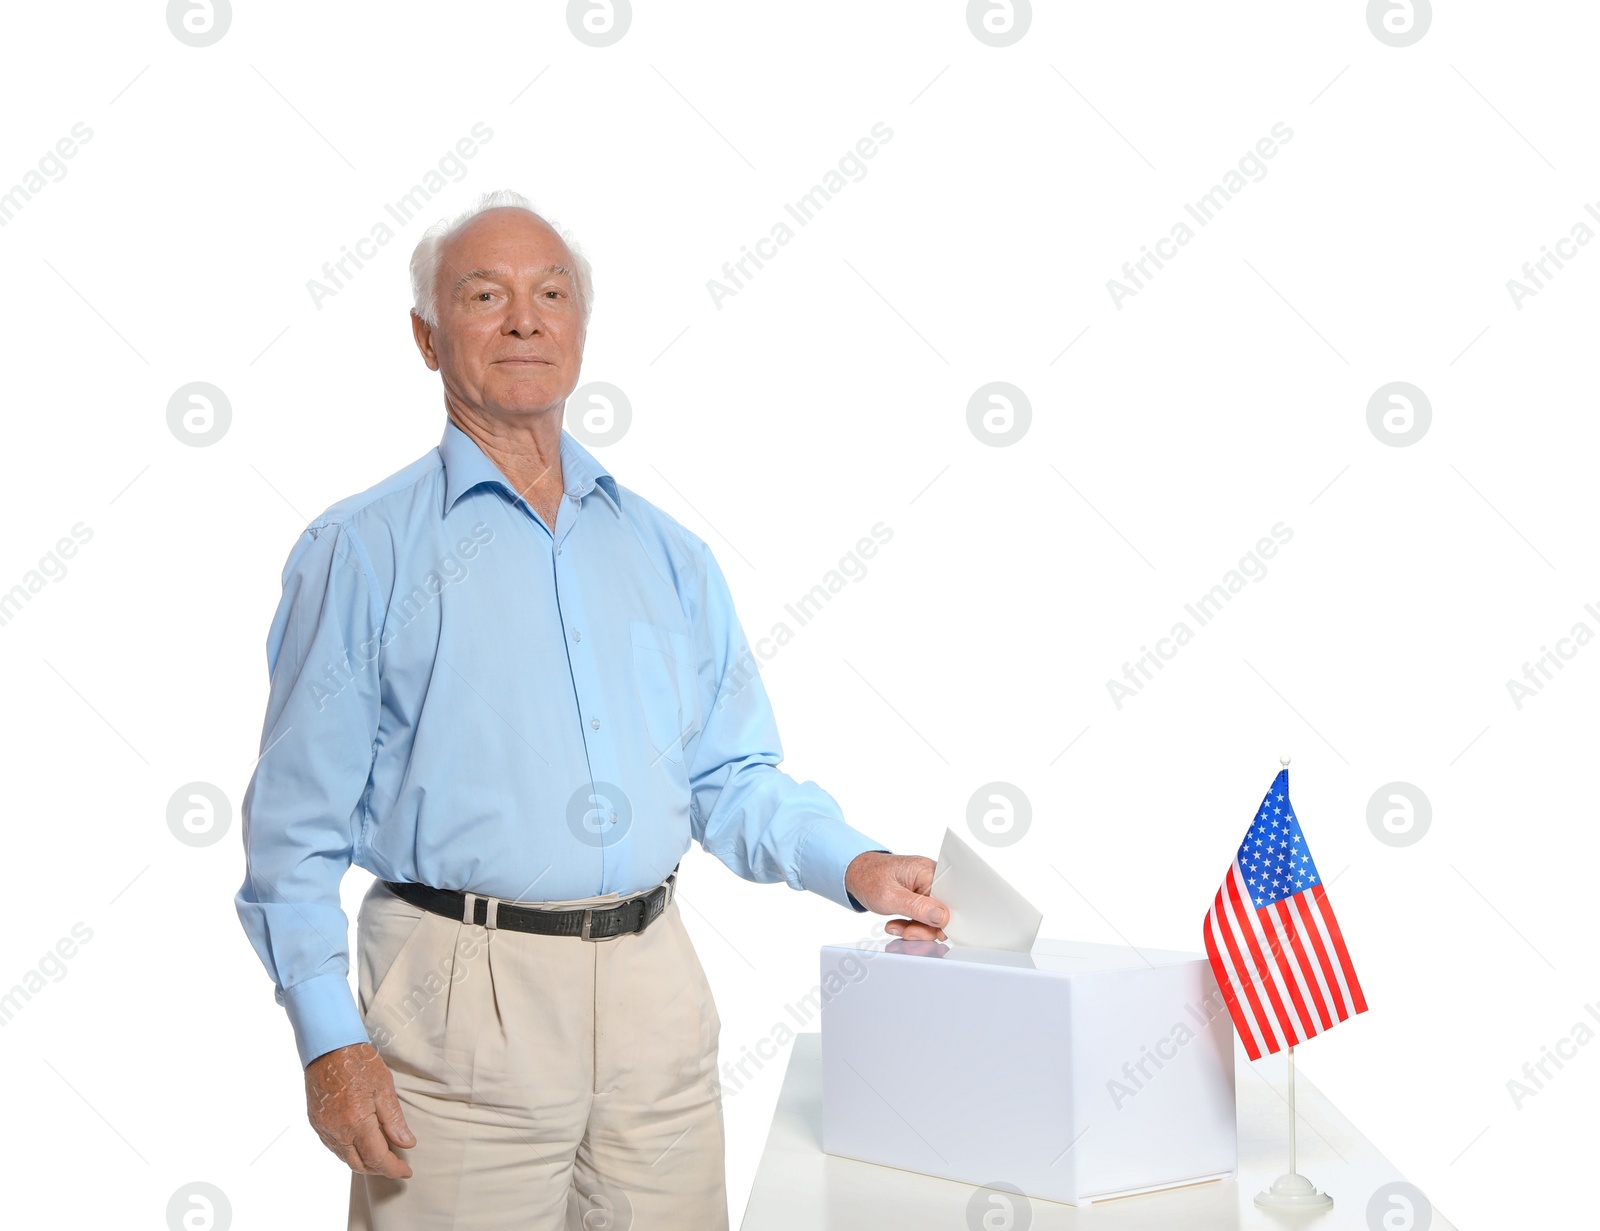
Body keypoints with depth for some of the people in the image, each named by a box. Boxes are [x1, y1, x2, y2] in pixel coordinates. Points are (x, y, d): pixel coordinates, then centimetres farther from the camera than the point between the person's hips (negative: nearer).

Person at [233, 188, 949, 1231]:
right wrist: (329, 1040, -10)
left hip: (656, 989, 4)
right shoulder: (362, 550, 0)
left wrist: (852, 865, -2)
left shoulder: (667, 552, 13)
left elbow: (732, 778, 15)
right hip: (463, 997, -4)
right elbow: (298, 822, -3)